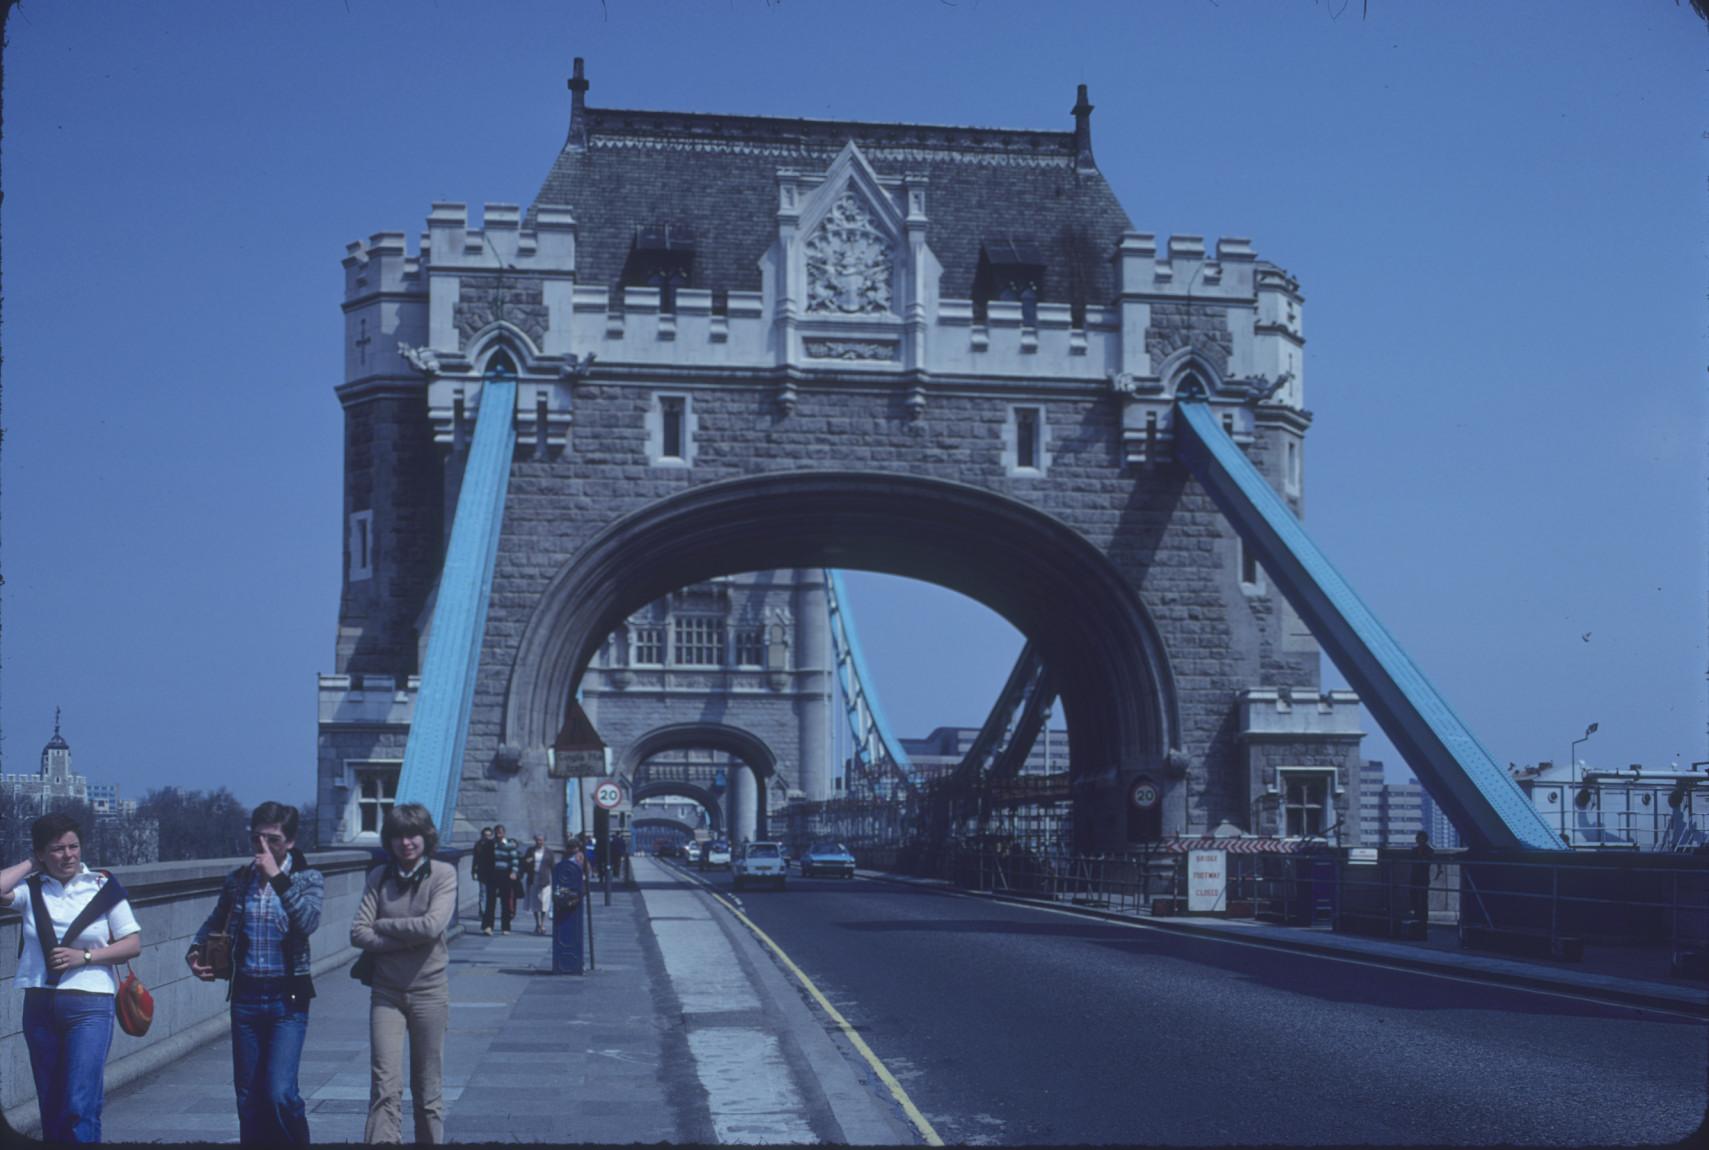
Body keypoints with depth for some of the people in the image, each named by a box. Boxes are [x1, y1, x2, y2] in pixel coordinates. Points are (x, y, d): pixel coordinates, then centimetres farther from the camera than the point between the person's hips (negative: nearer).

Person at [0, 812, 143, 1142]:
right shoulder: (32, 888, 4)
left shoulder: (102, 886, 0)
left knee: (79, 1107, -11)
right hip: (39, 1005, 3)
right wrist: (30, 865, -4)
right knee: (51, 1109, 11)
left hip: (89, 1006, -3)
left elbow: (133, 944, 0)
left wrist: (84, 956, -12)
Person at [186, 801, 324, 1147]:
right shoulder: (239, 879, 8)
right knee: (248, 1096, 8)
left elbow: (308, 921, -20)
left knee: (280, 1093, -14)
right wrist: (196, 952, 5)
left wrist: (278, 878, -22)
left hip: (287, 1000, -4)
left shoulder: (308, 879, -1)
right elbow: (215, 923, 23)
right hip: (245, 997, 4)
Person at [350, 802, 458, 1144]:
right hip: (386, 991, 1)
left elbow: (432, 925, -17)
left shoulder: (443, 874, -3)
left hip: (429, 990, -1)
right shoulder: (379, 877, 4)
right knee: (385, 1087, -7)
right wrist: (407, 939, -13)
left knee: (428, 1088, 7)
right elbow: (357, 933, -3)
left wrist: (382, 926, -7)